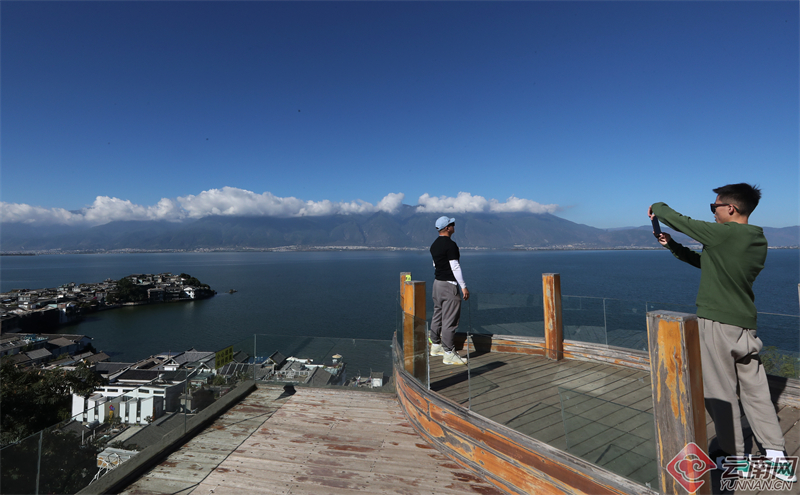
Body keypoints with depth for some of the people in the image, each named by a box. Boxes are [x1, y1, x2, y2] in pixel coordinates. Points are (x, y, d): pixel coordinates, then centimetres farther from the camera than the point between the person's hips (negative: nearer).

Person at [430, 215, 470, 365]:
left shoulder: (434, 245, 11)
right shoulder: (450, 245, -17)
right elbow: (455, 267, -19)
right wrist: (464, 286, -15)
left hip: (437, 283, 9)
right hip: (449, 285, -9)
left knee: (438, 315, 17)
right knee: (450, 320, -4)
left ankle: (435, 346, 28)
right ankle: (449, 353, 0)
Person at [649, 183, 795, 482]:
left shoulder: (723, 234, -18)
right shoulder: (759, 241, 9)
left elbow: (681, 221, -9)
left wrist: (657, 208, 10)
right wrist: (672, 246, 17)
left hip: (716, 323, -8)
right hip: (745, 323, 8)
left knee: (720, 391, 6)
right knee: (755, 391, 17)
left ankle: (735, 457, 20)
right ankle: (777, 457, 24)